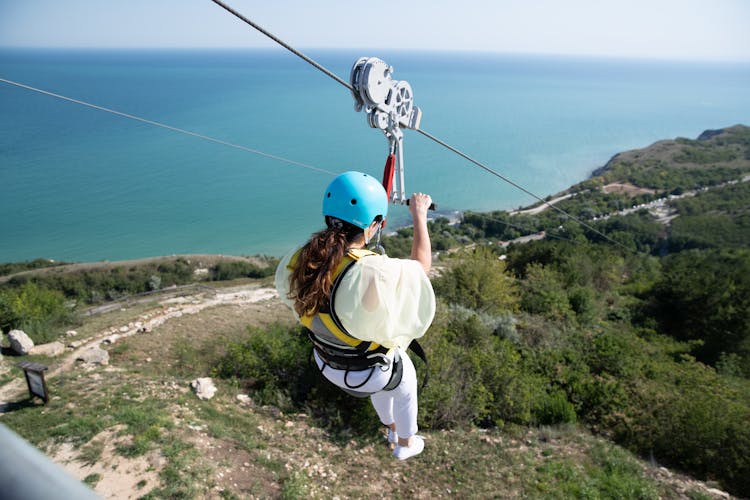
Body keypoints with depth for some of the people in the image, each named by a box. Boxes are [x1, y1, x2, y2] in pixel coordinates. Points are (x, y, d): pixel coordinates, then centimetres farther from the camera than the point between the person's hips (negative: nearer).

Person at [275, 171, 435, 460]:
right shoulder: (375, 273, -41)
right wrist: (419, 215, -8)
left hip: (327, 364, 5)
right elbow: (422, 265, -20)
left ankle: (391, 429, 66)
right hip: (371, 372, -5)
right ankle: (406, 444, 58)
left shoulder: (296, 262, -24)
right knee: (406, 386, 32)